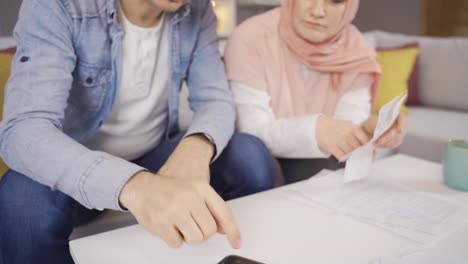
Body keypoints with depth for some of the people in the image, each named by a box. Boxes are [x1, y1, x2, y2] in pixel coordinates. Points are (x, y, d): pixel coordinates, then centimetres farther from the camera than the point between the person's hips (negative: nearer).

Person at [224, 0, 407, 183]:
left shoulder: (357, 52, -11)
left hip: (316, 165, 2)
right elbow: (253, 132, -26)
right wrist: (314, 129, -44)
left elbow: (346, 135, -16)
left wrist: (367, 132, -40)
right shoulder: (251, 38, -21)